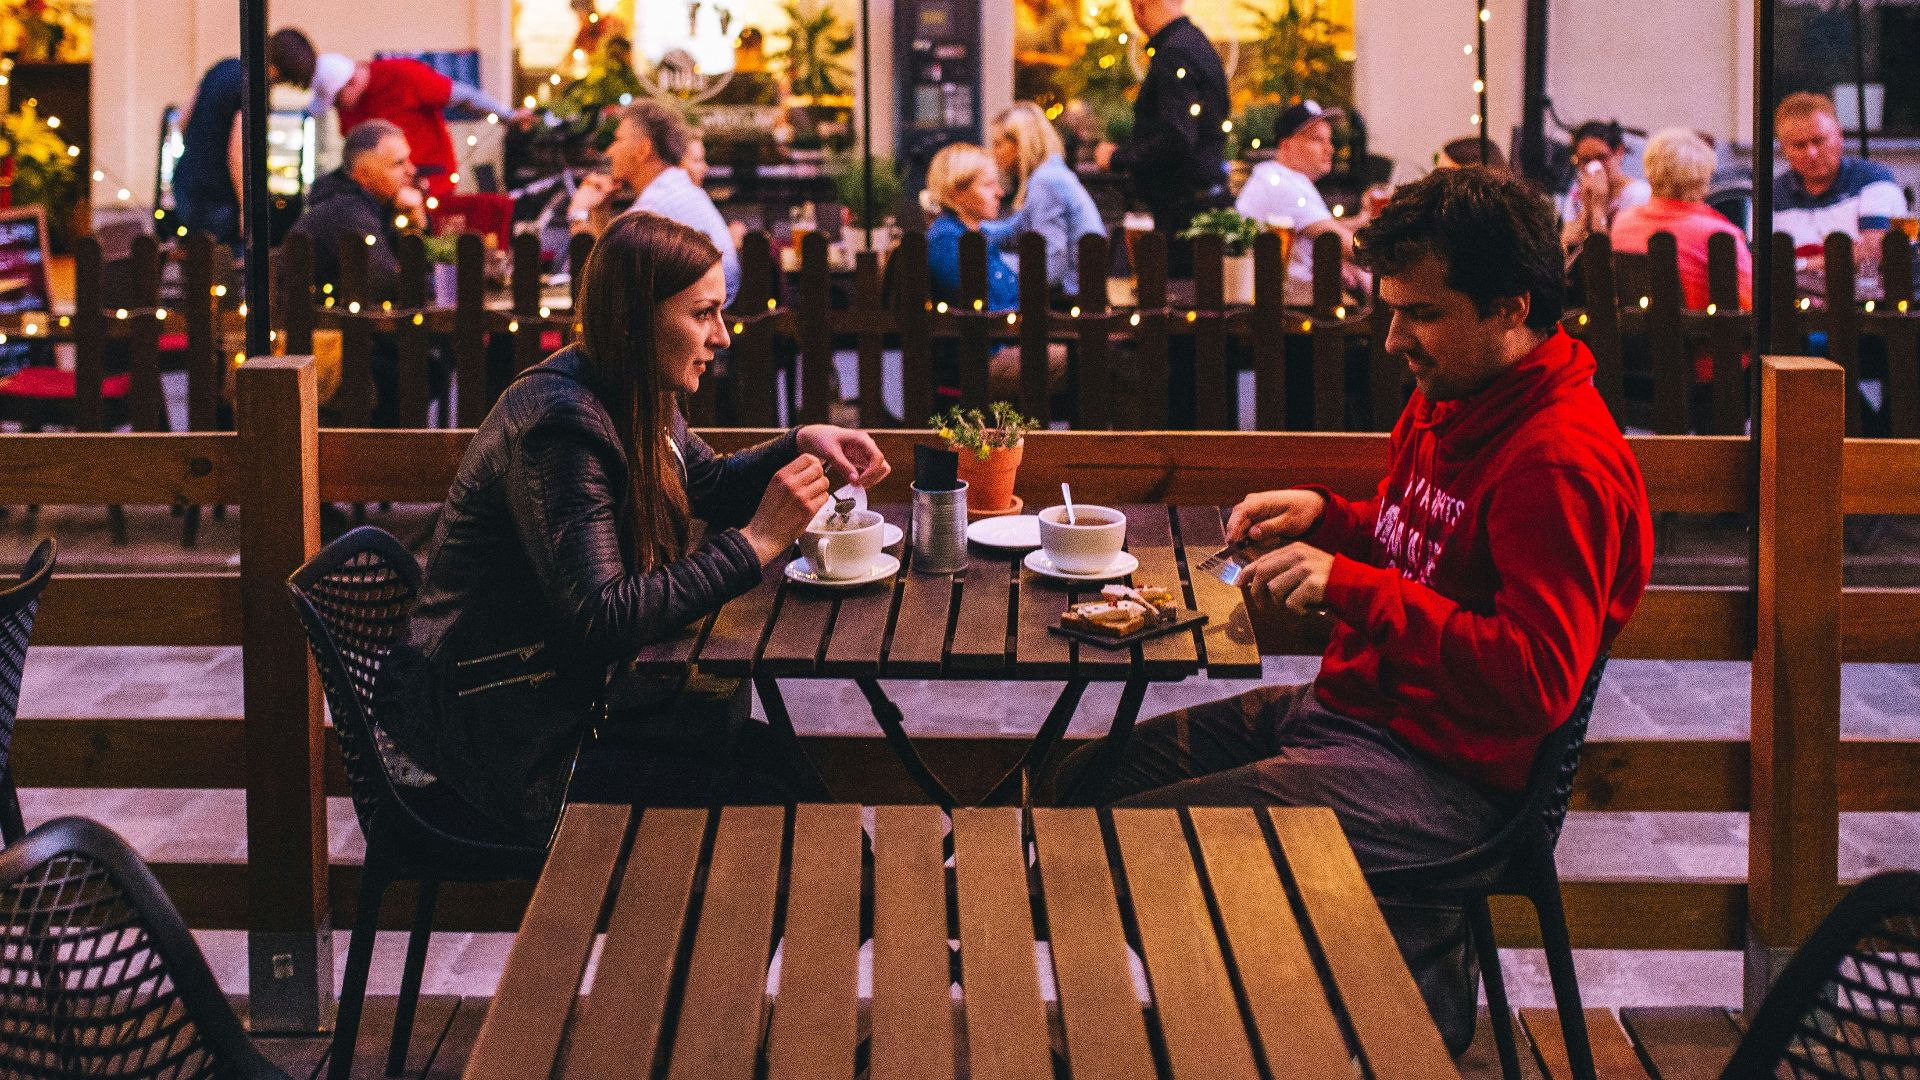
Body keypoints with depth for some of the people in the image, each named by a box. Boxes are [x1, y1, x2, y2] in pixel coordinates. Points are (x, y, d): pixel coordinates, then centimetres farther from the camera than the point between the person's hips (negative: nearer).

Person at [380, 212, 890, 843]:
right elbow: (603, 619, -31)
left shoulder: (637, 400, 4)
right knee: (770, 802, -13)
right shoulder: (558, 424, -25)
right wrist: (756, 543, -27)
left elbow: (706, 485, 24)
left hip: (579, 692, 10)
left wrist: (803, 445, 5)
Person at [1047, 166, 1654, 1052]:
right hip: (1349, 707, 11)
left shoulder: (1562, 462, -20)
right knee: (1083, 782, 12)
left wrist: (1352, 587, -27)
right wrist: (1326, 517, 6)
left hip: (1445, 772, -11)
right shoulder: (1448, 398, 10)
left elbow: (1537, 681, -27)